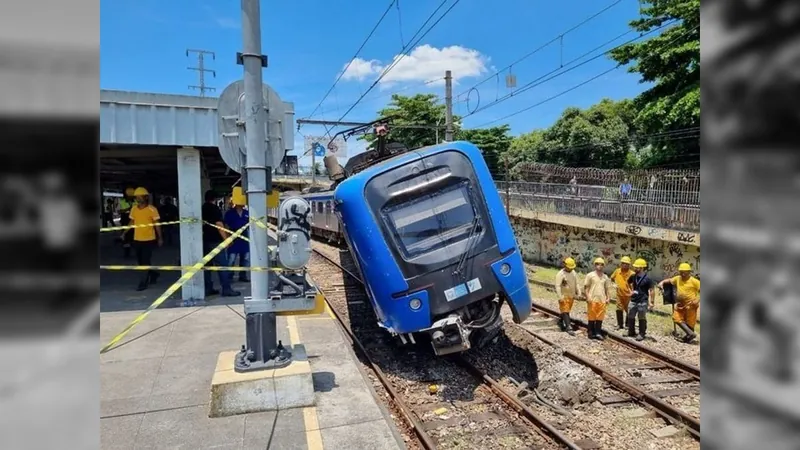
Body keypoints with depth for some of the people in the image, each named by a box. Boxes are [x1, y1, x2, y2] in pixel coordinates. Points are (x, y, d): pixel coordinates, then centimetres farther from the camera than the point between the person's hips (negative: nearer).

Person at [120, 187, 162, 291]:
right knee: (141, 262, 14)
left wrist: (160, 238, -6)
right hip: (137, 239, 6)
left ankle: (143, 283, 5)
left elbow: (156, 224, -6)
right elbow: (132, 222, 14)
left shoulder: (152, 209, -10)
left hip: (149, 239, -6)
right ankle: (154, 273, 36)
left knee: (146, 261, -4)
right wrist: (125, 232, 1)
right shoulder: (134, 209, 4)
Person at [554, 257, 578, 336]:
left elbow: (576, 283, 16)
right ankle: (568, 327, -11)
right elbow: (557, 286, -20)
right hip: (564, 296, -7)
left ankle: (561, 322, 31)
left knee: (567, 311, 15)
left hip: (571, 296, 7)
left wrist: (577, 293, 12)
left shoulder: (573, 272, 6)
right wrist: (560, 297, -25)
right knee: (565, 311, -8)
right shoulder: (560, 274, -16)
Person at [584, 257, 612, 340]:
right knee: (592, 317, 3)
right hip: (592, 299, -4)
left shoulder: (605, 277, 11)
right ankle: (591, 333, 12)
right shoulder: (590, 275, -2)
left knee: (600, 317, 5)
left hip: (602, 300, 4)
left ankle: (598, 333, 14)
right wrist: (587, 297, -11)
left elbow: (606, 288, 18)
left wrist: (608, 297, 7)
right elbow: (586, 287, -2)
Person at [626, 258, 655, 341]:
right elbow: (628, 283, 25)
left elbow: (652, 290, -13)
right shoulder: (633, 276, 1)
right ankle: (631, 332, 26)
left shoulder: (647, 279, -16)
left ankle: (642, 334, 15)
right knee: (630, 317, 13)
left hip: (643, 301, -6)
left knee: (642, 318, 4)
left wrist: (652, 302, -15)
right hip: (633, 300, 6)